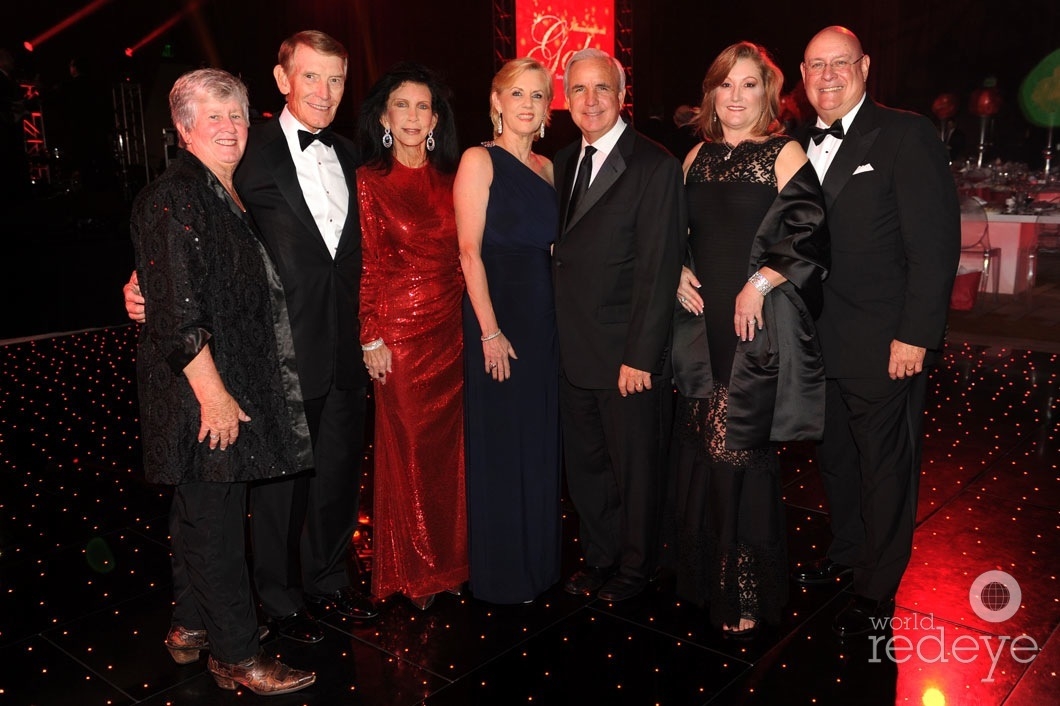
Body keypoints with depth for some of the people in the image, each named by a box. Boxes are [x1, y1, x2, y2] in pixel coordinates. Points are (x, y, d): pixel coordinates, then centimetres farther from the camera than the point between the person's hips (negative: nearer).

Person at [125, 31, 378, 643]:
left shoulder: (350, 157, 9)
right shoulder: (251, 154, -9)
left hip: (346, 353, 6)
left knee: (340, 473, 18)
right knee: (281, 482, 10)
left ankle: (328, 579, 40)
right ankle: (283, 598, 31)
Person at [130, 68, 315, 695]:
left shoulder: (230, 195, 13)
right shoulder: (174, 198, -15)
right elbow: (178, 308, -21)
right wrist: (214, 394, -22)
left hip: (236, 379, 9)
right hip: (203, 387, -9)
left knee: (202, 510, 19)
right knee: (216, 519, 1)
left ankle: (191, 625, 36)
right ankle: (237, 655, 14)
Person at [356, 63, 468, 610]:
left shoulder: (450, 179, 7)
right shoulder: (370, 181, -5)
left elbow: (461, 255, 10)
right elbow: (367, 267, -6)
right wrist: (371, 339, -8)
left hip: (452, 329, 4)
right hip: (399, 331, -4)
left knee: (449, 445, 12)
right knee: (408, 449, 7)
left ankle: (449, 559, 30)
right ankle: (412, 571, 25)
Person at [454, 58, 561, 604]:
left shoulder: (546, 168, 13)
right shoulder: (480, 160, -5)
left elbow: (549, 246, 12)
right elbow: (470, 251, -12)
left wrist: (555, 317, 2)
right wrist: (490, 330, -17)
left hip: (545, 315, 7)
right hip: (497, 315, -6)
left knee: (541, 442, 14)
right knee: (500, 446, 3)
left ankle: (539, 561, 30)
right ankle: (501, 574, 20)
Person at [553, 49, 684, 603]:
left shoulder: (654, 166, -11)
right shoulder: (564, 163, 11)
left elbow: (657, 270, -15)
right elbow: (561, 254, 11)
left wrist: (640, 356, -18)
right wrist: (557, 338, 3)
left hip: (627, 354, -6)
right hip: (573, 351, 6)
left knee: (635, 468, 11)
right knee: (584, 465, 17)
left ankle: (634, 569, 32)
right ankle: (599, 559, 37)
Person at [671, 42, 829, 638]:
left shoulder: (784, 155, -3)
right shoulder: (698, 157, 13)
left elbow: (809, 235, -9)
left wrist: (758, 285, -16)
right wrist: (678, 273, 2)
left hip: (758, 327, -5)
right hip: (703, 322, 5)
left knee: (736, 449, -6)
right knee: (698, 444, 8)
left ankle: (747, 592, 12)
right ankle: (704, 571, 28)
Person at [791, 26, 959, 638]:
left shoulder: (907, 136, -10)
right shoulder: (803, 146, 10)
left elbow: (936, 244, -14)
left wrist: (915, 336, -17)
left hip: (886, 347, -6)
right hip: (820, 344, 6)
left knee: (885, 468, 8)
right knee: (836, 458, 19)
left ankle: (876, 592, 24)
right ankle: (847, 552, 40)